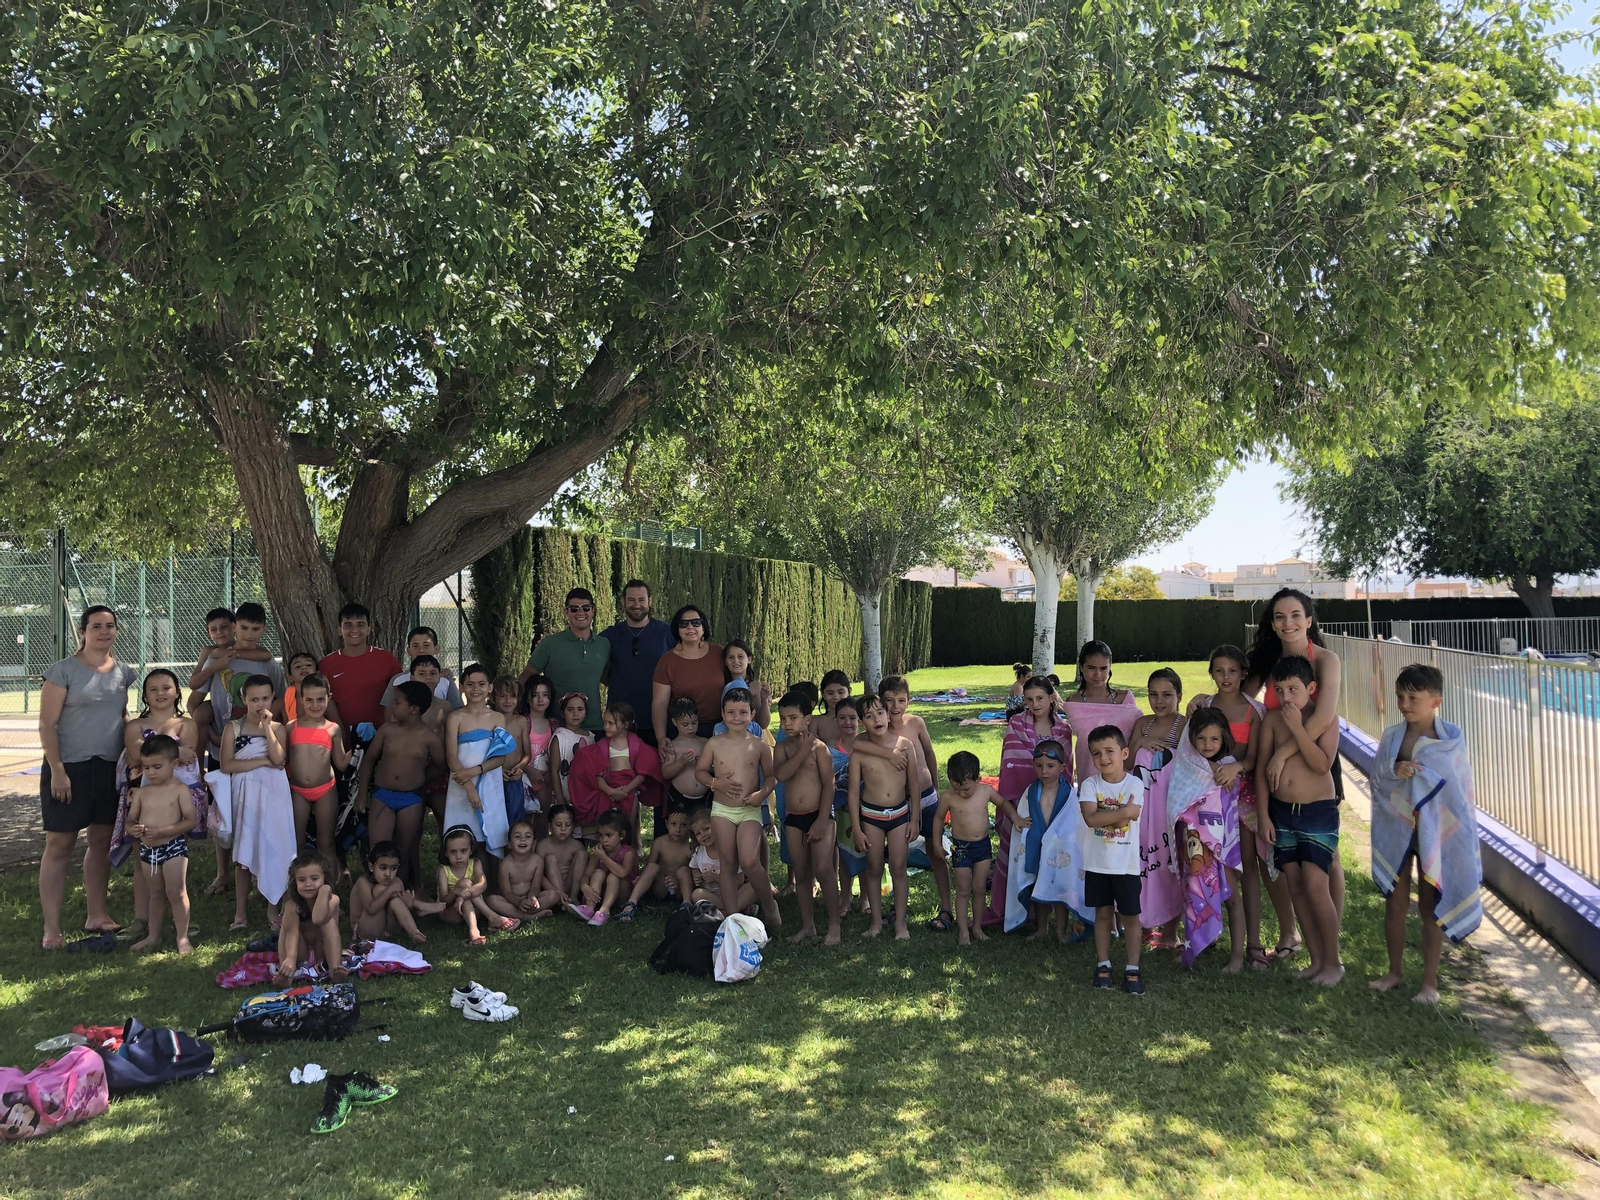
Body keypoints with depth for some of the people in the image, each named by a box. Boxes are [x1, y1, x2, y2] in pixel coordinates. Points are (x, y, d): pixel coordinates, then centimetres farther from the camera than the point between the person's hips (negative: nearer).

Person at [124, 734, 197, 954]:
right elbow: (131, 819, 8)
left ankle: (182, 937, 5)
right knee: (155, 893, 17)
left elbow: (190, 820, -14)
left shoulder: (180, 789, -9)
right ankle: (153, 935, 27)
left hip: (174, 846, -5)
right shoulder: (142, 792, 5)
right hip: (147, 849, 5)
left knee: (176, 892, -4)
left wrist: (161, 831, -24)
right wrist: (132, 828, -17)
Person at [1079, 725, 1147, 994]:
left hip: (1126, 863, -1)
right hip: (1096, 862, 1)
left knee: (1130, 915, 6)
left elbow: (1127, 820, -20)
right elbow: (1090, 818, -21)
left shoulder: (1134, 785, -8)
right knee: (1102, 912, 12)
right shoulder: (1090, 785, -5)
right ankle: (1103, 964, 23)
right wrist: (1122, 811, -23)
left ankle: (1133, 968, 17)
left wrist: (1103, 815, -17)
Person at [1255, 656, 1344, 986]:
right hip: (1281, 811, 4)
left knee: (1315, 887, -9)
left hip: (1319, 810, -4)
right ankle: (1317, 960, 20)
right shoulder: (1273, 719, 2)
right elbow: (1261, 768, 4)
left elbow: (1323, 765, -20)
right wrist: (1263, 815, 1)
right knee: (1296, 887, 8)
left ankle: (1333, 962, 6)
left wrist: (1297, 727, -23)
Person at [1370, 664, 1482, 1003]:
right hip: (1396, 829, 3)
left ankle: (1430, 980, 20)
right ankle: (1395, 970, 28)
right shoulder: (1391, 736, -1)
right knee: (1395, 902, 11)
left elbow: (1455, 783, -11)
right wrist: (1395, 772, -22)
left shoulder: (1451, 738, -9)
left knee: (1430, 905, 7)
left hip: (1435, 830, -3)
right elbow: (1377, 777, -4)